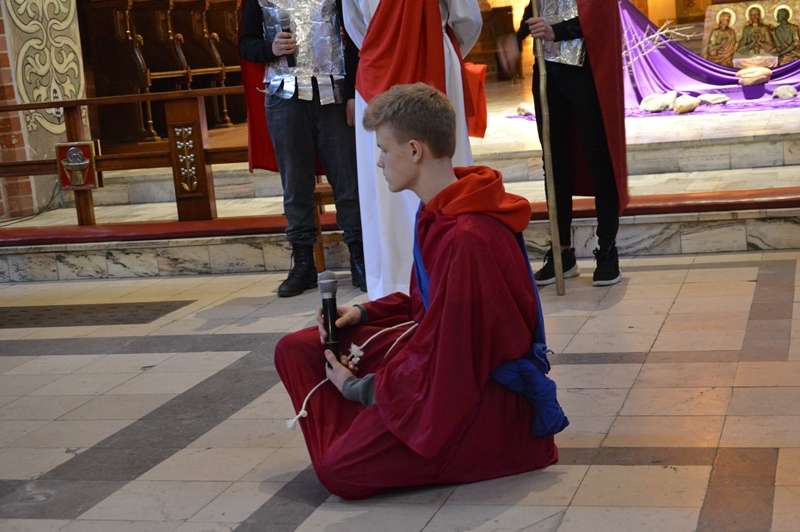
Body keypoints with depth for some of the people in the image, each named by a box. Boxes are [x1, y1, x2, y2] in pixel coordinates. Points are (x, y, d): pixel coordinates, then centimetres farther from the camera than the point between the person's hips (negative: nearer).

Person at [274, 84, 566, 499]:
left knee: (342, 472, -21)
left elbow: (440, 369, -25)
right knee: (295, 350, 4)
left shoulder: (467, 239, -29)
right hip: (439, 353, 9)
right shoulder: (439, 213, 3)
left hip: (481, 392, -9)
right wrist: (364, 313, 3)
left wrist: (359, 388, -11)